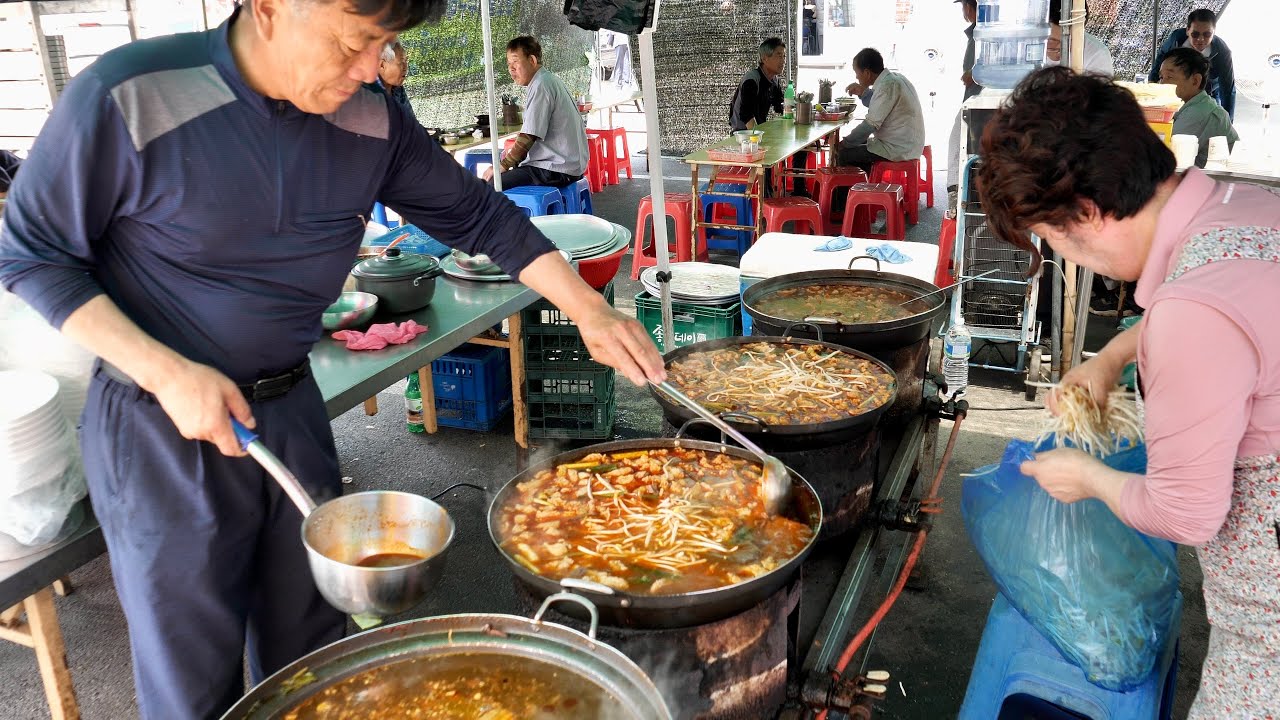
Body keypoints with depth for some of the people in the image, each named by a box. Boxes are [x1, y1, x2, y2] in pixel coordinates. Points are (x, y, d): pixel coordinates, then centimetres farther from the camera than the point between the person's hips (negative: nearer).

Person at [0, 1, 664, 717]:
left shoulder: (371, 122, -6)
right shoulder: (128, 98, -20)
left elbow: (479, 215, 3)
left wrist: (590, 309, -4)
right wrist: (167, 372, -21)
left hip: (293, 410, 5)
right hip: (162, 427, -4)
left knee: (310, 646, 20)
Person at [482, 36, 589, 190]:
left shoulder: (541, 85, -14)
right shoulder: (550, 79, 18)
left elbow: (529, 136, -19)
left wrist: (503, 166, -11)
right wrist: (513, 156, 12)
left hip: (557, 170, -11)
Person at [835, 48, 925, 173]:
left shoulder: (888, 85, -21)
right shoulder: (893, 78, 9)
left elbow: (871, 124, -21)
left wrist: (845, 143, -9)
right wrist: (863, 92, 11)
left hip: (899, 150, -10)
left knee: (843, 154, -8)